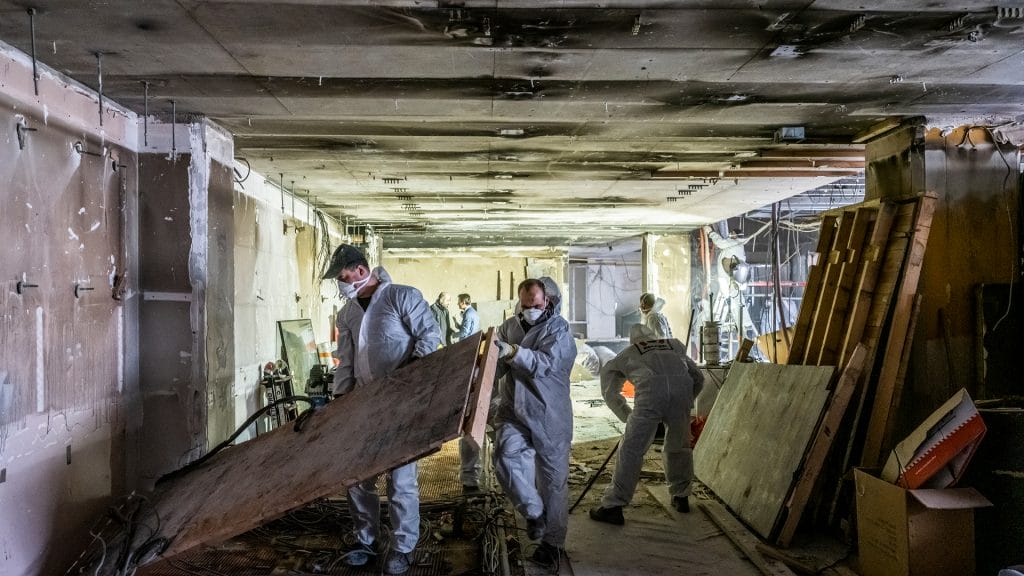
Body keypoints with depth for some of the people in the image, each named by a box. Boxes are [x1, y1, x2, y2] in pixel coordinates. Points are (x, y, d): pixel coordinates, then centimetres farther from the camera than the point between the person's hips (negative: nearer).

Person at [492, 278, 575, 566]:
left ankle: (552, 540, 22)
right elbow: (496, 368, 7)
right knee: (506, 457, -21)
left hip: (548, 414, -3)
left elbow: (547, 362, -24)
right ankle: (534, 513, 2)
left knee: (552, 477, 6)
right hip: (513, 409, 3)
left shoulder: (558, 329, -6)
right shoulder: (510, 326, 8)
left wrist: (512, 352, -35)